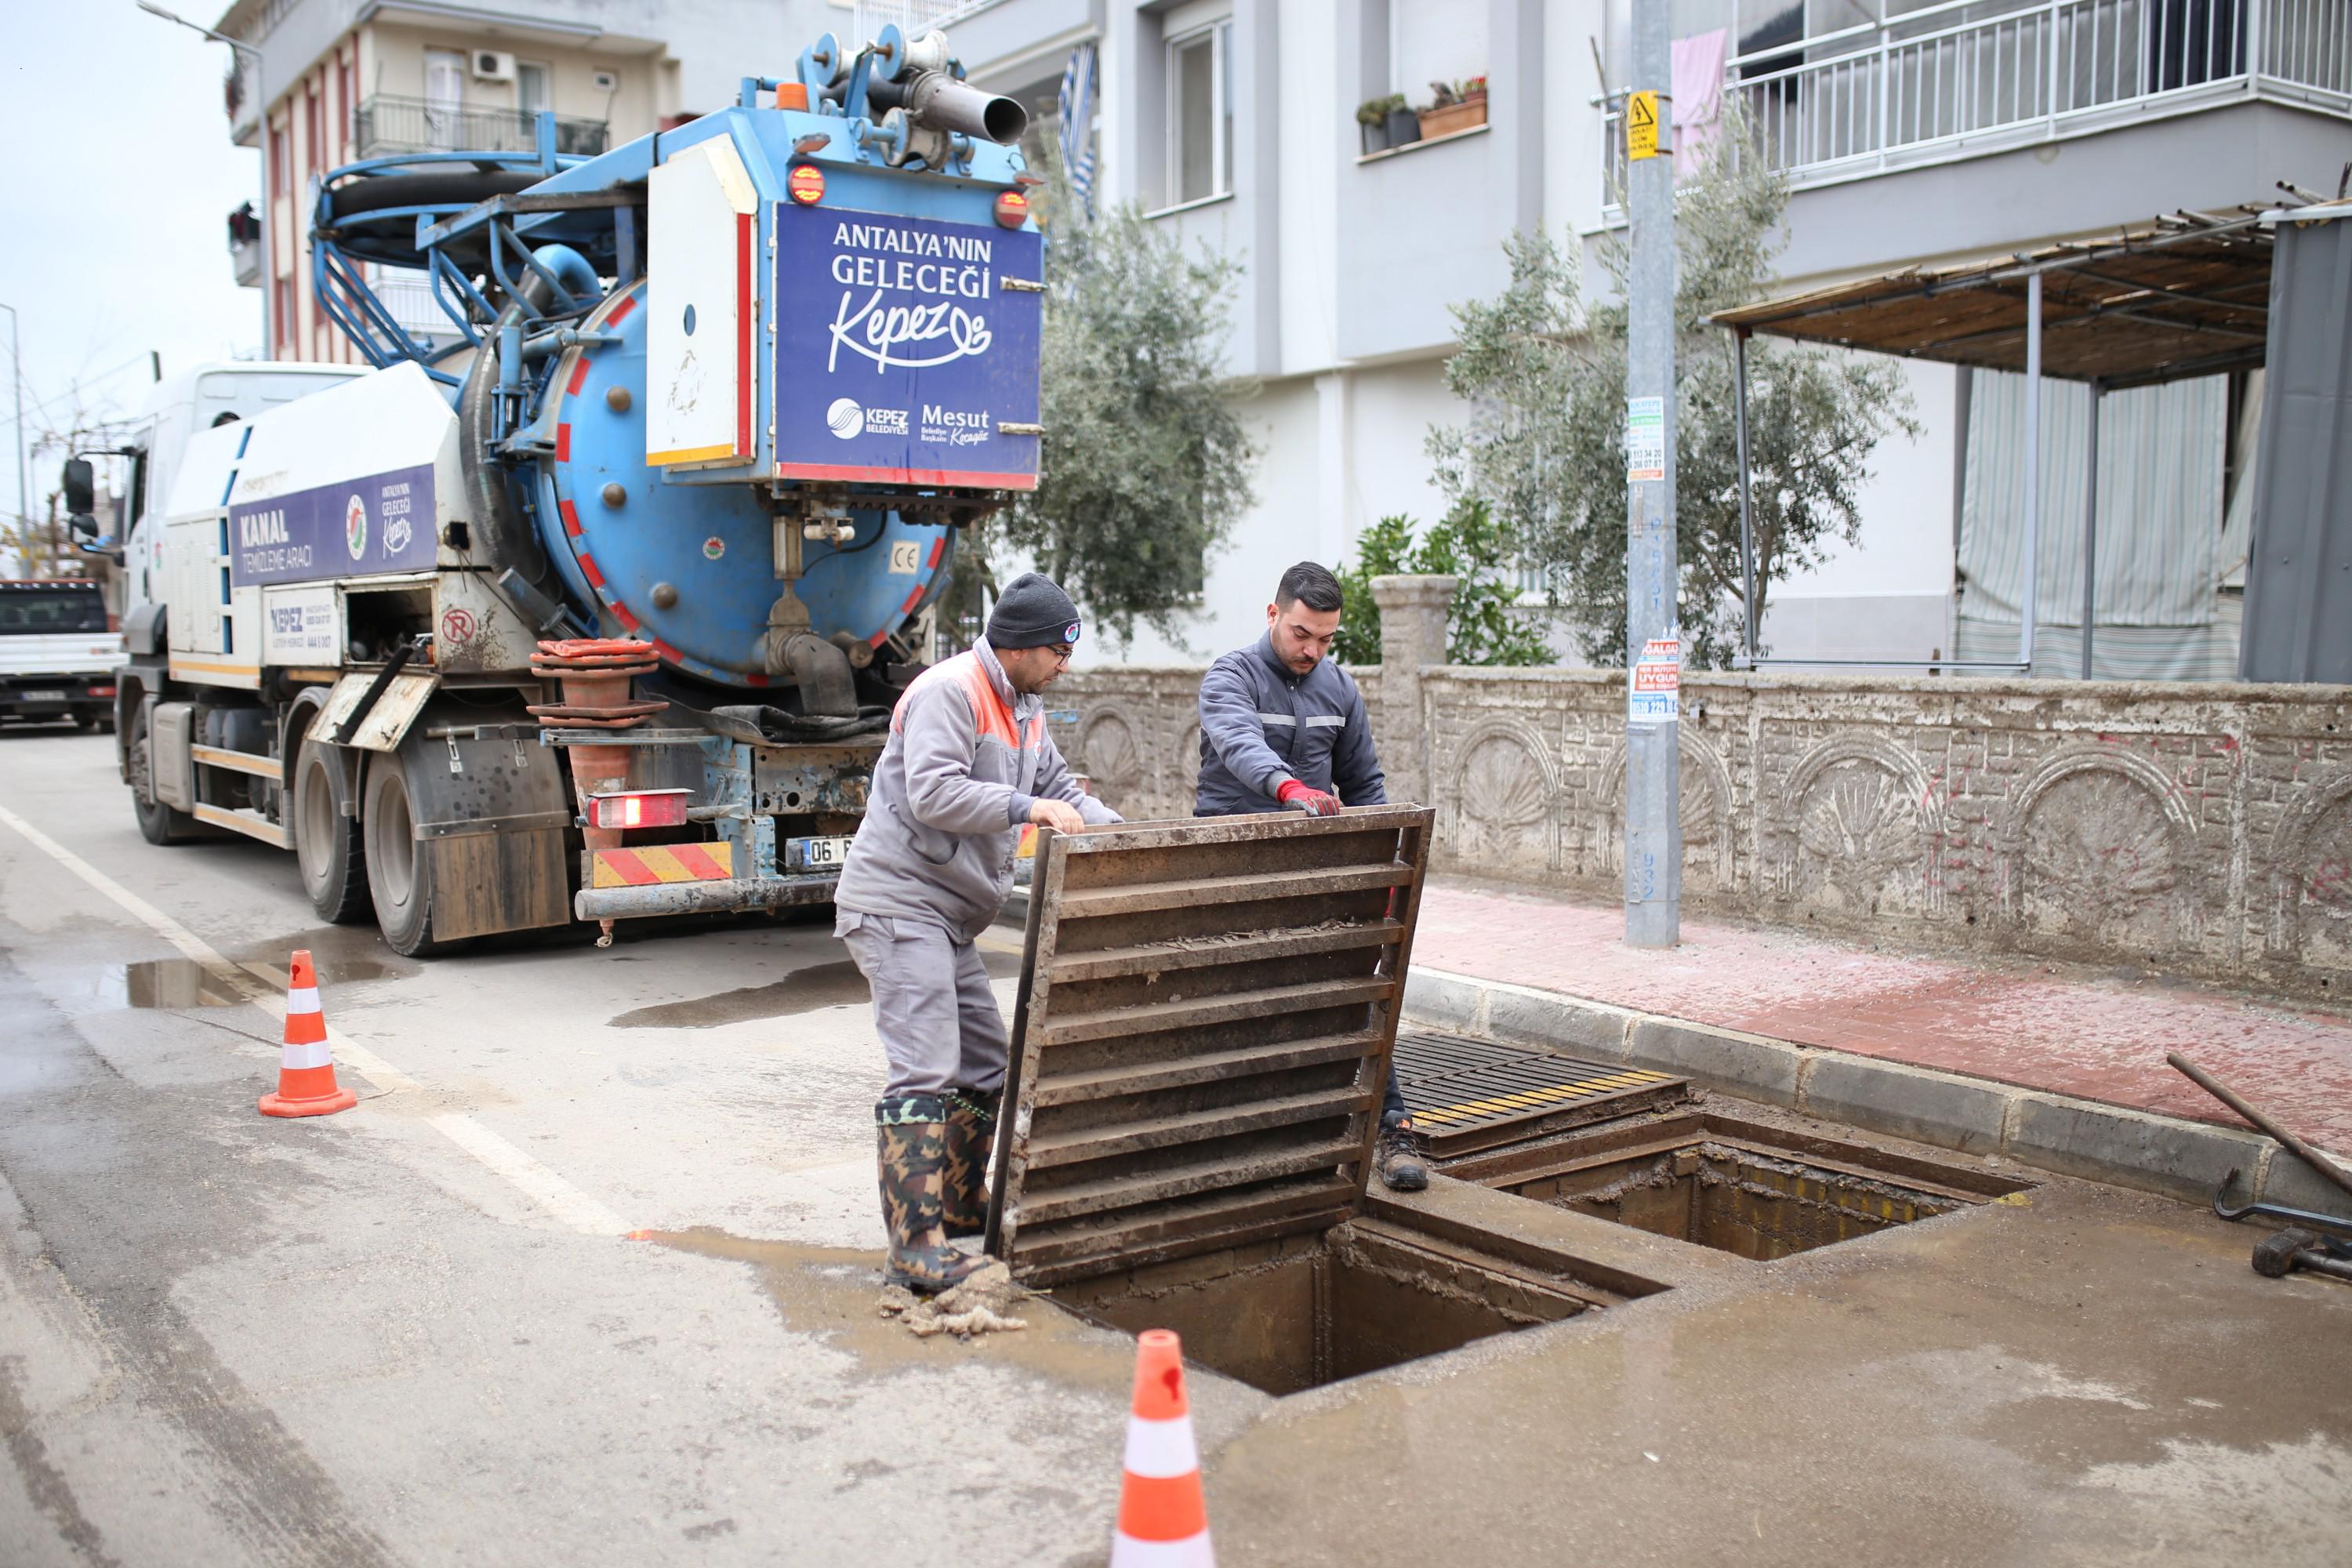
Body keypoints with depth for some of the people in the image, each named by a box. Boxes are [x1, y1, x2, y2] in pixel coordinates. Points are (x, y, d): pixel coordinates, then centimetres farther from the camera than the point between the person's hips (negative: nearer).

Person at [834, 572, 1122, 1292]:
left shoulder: (1025, 708, 17)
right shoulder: (949, 691, -15)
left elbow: (1060, 787, 20)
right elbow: (932, 793, -25)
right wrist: (1027, 807, -25)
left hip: (947, 915, 11)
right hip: (897, 902, -11)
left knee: (983, 1065, 17)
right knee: (926, 1069, -16)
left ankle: (961, 1205, 32)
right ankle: (915, 1248, -16)